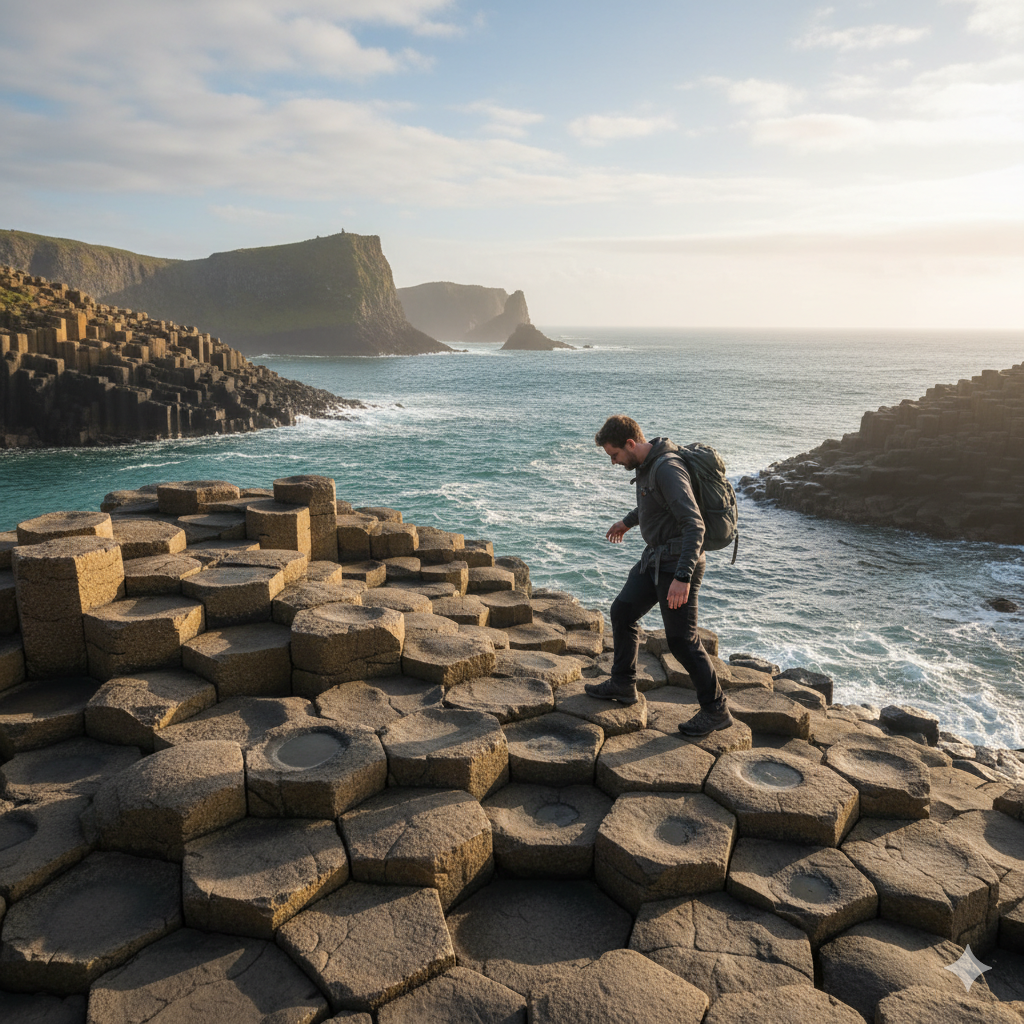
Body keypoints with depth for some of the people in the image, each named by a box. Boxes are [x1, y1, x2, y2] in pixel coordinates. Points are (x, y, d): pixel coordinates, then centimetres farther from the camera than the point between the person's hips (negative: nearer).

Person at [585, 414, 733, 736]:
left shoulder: (667, 469, -25)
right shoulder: (646, 465, 6)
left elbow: (694, 525, -31)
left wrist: (683, 577, -37)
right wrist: (627, 521, 41)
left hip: (678, 564, -10)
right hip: (655, 558, 10)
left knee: (681, 640, -4)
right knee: (622, 612, 15)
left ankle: (716, 710, 10)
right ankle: (622, 685, 30)